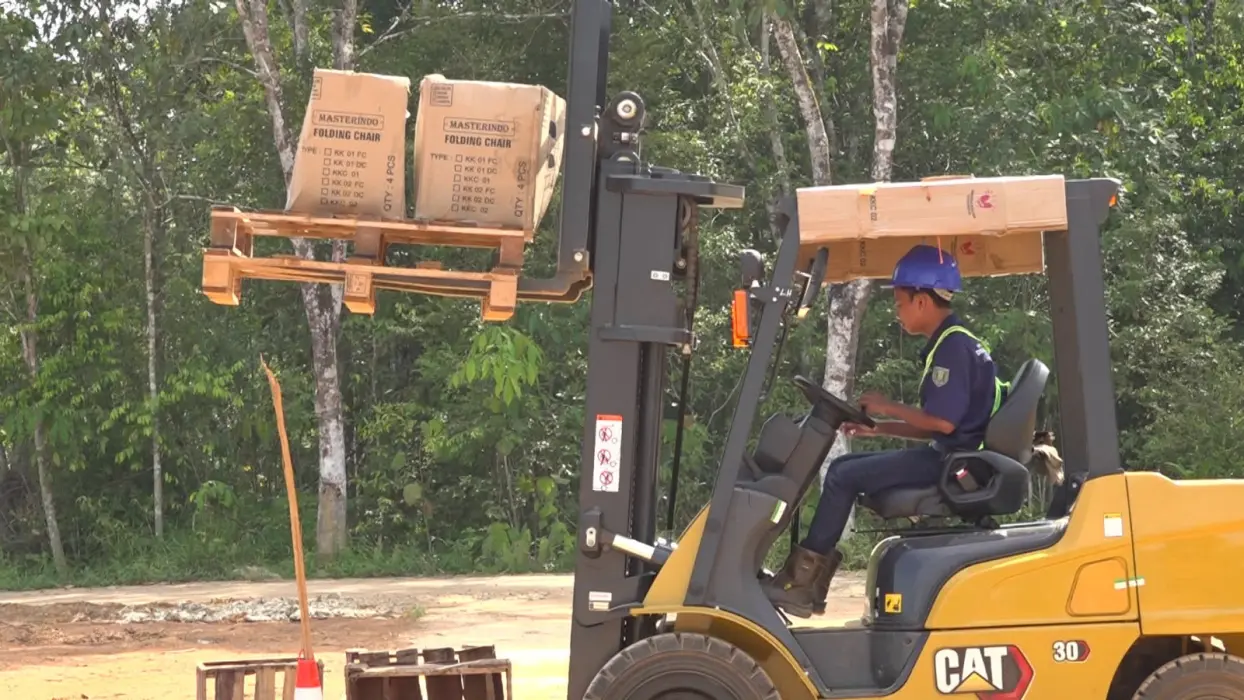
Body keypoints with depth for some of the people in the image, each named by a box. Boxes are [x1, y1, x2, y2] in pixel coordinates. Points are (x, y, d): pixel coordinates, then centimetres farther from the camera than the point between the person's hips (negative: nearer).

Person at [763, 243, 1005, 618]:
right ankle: (812, 577, 5)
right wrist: (878, 428, 13)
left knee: (844, 476, -13)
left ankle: (803, 579, -6)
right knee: (843, 466, 10)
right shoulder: (951, 343, 17)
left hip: (950, 461, -11)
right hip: (943, 455, 11)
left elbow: (943, 421, -23)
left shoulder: (953, 346, -15)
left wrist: (888, 407, -10)